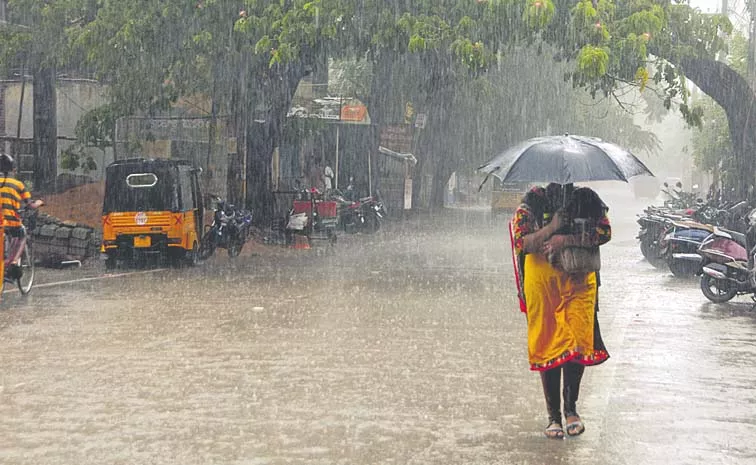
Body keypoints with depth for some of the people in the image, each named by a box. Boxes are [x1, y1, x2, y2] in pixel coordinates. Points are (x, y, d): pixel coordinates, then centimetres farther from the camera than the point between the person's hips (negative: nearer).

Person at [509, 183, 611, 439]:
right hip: (542, 281, -1)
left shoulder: (587, 198, 3)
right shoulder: (534, 200, -1)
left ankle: (571, 408, 14)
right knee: (546, 345, 2)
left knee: (578, 341, -6)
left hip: (579, 280, 1)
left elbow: (604, 232, -10)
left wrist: (566, 239, -20)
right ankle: (554, 415, 13)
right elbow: (521, 241, -10)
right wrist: (551, 228, -23)